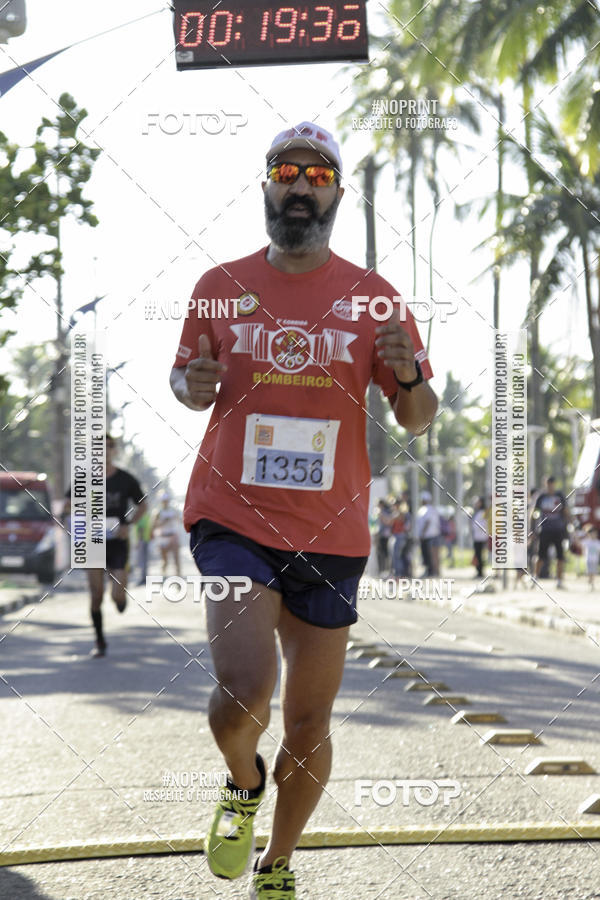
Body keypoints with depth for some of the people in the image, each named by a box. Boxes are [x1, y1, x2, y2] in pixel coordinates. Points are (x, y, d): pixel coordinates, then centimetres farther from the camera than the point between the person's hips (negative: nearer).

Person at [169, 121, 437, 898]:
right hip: (233, 519, -1)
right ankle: (242, 784, 12)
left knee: (309, 727, 7)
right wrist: (190, 385, -8)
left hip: (330, 534, 2)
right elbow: (186, 378, 16)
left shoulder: (372, 296, 4)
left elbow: (418, 421, 6)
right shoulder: (221, 285, 4)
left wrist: (407, 376, -16)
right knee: (246, 687, -23)